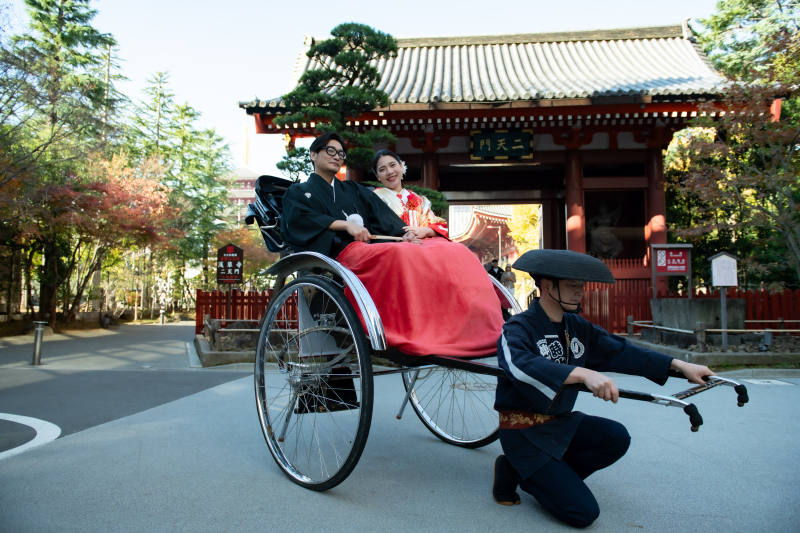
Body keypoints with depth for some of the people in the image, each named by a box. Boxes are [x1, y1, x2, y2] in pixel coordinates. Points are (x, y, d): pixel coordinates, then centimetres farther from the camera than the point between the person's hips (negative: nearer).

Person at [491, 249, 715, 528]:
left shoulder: (577, 327, 6)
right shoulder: (517, 329, -21)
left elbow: (619, 351, 8)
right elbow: (522, 365, -42)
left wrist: (679, 365, 1)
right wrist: (583, 374, -55)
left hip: (560, 421, 8)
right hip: (523, 431, -8)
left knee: (616, 437, -15)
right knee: (583, 512, -13)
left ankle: (550, 475, 1)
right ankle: (517, 472, 6)